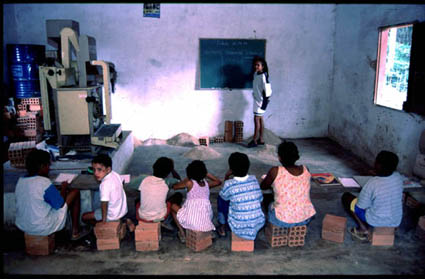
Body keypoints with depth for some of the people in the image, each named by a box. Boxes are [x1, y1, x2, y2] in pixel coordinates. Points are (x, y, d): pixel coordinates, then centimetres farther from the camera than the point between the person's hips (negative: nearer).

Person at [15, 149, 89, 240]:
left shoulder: (20, 181, 0)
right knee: (75, 192, 2)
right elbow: (60, 204, -13)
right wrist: (63, 188, 3)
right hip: (43, 228, -7)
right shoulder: (44, 182, -21)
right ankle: (75, 232, 14)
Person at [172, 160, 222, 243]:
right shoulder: (207, 184, 9)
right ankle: (209, 230, 21)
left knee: (173, 206, 19)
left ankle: (182, 232, 14)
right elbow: (219, 182, 28)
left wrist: (185, 180, 22)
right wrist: (207, 174, 26)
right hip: (206, 220, 4)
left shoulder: (190, 183, -3)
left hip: (191, 221, -4)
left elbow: (174, 187, 11)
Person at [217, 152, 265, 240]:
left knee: (221, 198, 14)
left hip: (239, 228, -4)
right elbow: (260, 199, 6)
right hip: (259, 224, 4)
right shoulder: (254, 179, -7)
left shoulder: (229, 184, -18)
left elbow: (223, 197, 3)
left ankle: (222, 228, 27)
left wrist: (226, 178, 4)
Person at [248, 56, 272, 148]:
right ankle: (261, 139, 20)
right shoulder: (256, 74, 6)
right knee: (260, 119, 13)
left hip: (261, 100, -9)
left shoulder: (263, 76, -18)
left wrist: (265, 102, -19)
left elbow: (267, 89, -20)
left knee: (257, 119, -6)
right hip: (256, 99, 9)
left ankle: (254, 140, -1)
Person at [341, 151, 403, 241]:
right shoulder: (398, 177, -11)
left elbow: (360, 207, -16)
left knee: (346, 197, 7)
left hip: (377, 222, -6)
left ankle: (363, 228, 2)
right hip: (396, 222, 6)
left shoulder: (372, 183, -28)